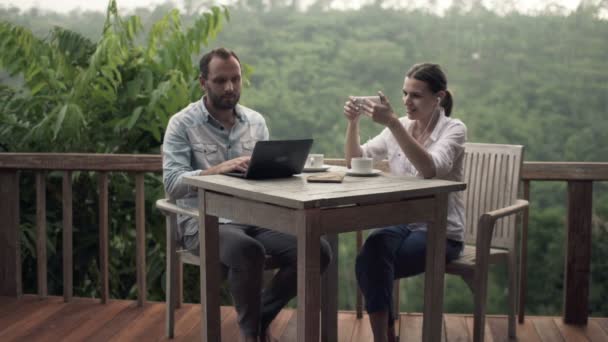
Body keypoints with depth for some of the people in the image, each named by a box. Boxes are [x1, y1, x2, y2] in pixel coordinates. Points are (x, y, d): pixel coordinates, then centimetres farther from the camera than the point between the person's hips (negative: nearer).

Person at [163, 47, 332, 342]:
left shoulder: (256, 121, 13)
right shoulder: (183, 124, -2)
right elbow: (172, 184, -13)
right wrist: (219, 169, -26)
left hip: (255, 218, 5)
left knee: (317, 251, -17)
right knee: (249, 252, -37)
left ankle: (261, 315, 4)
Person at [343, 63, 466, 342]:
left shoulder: (453, 129, -7)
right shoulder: (399, 128, 9)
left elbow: (430, 169, -28)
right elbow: (355, 161, 9)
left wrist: (392, 122, -34)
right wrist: (353, 121, -8)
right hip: (401, 224, 5)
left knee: (372, 264, -28)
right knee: (372, 257, -29)